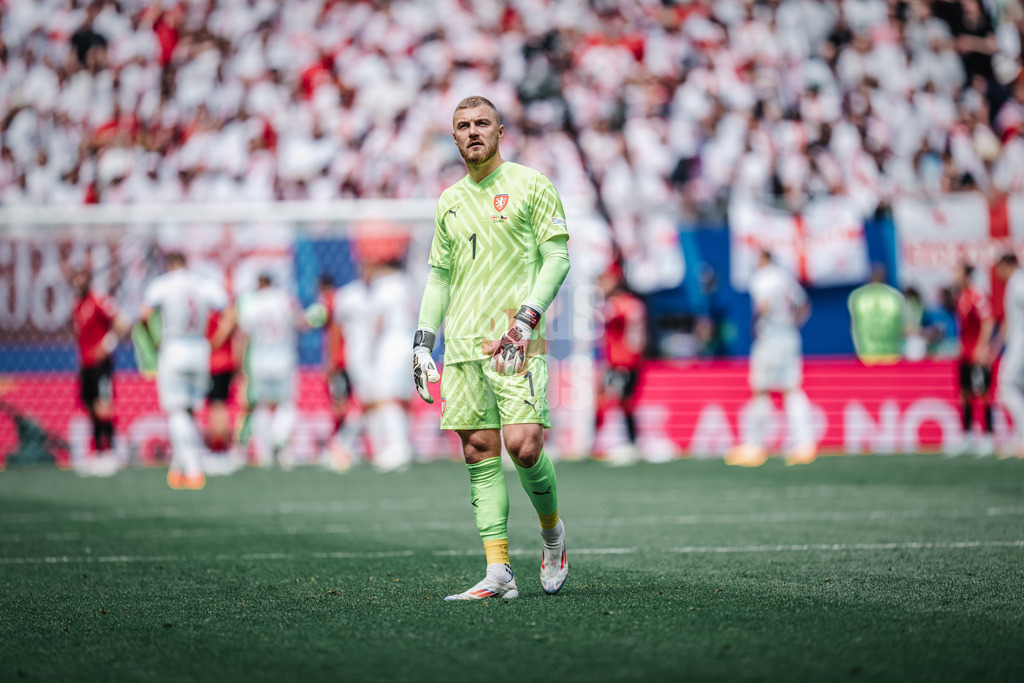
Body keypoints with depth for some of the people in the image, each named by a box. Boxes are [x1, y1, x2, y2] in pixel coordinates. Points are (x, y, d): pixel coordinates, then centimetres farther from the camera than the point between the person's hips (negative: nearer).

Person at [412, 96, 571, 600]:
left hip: (516, 340, -5)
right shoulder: (450, 201, 18)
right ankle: (498, 573, -2)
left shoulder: (531, 185, 3)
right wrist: (422, 341, 13)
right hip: (462, 344, 5)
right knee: (480, 453, -2)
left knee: (523, 446, -16)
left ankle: (552, 532, 12)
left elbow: (557, 257, -1)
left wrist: (528, 315, -13)